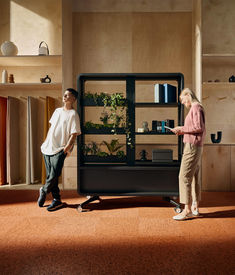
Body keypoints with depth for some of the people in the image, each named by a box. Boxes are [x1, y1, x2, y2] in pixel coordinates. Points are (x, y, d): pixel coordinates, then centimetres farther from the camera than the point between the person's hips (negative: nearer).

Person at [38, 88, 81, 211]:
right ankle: (57, 200, 17)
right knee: (50, 176, 7)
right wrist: (46, 141, 18)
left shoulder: (73, 114, -7)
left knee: (54, 176, -10)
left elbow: (74, 134, -11)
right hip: (48, 147, 7)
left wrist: (66, 148, -15)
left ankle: (44, 191, 19)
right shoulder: (57, 111, 14)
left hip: (60, 150, -6)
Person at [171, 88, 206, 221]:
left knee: (184, 177, -10)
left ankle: (187, 210, -6)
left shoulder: (196, 107, -8)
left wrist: (182, 128, -10)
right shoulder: (196, 108, 21)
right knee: (194, 177, 12)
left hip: (192, 146, -10)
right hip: (196, 147, 10)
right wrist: (182, 132, 11)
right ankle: (195, 208, 19)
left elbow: (199, 128, -19)